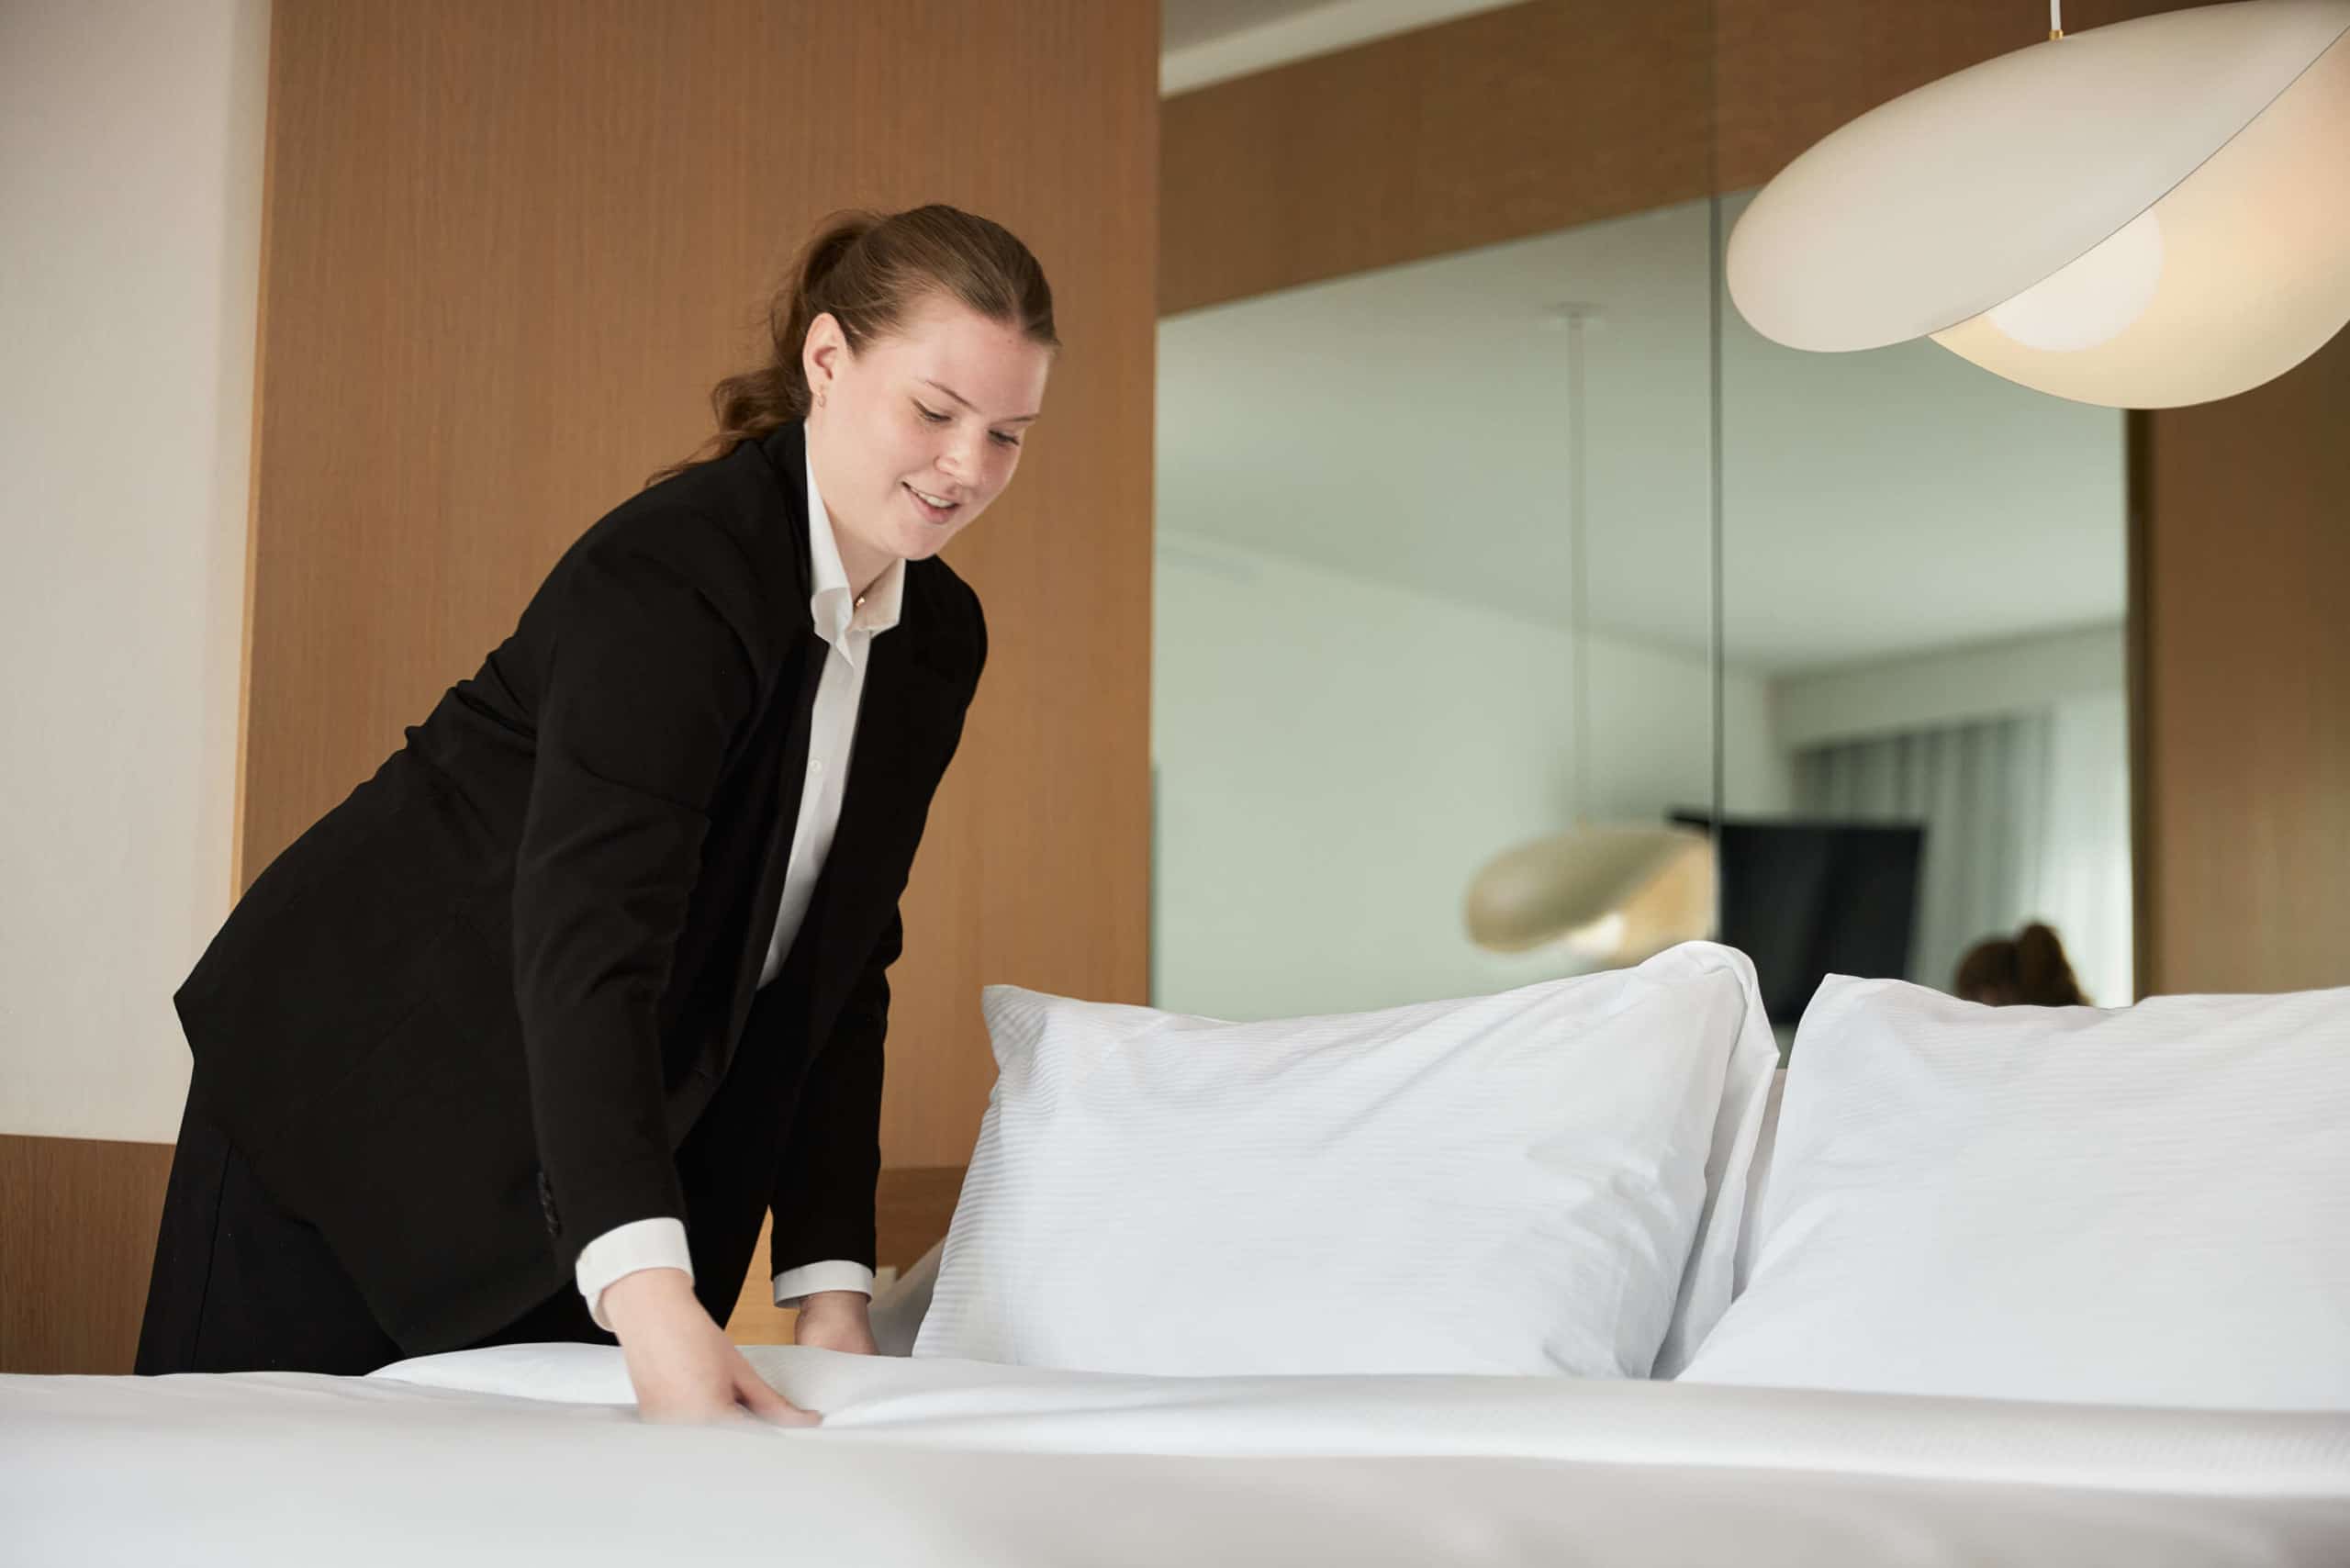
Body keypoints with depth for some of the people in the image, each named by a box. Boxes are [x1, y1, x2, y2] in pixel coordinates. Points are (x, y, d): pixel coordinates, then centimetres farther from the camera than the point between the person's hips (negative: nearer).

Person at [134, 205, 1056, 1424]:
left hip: (614, 1141, 7)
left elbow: (836, 966, 2)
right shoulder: (672, 571, -25)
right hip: (364, 1084, -7)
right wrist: (653, 1300, -49)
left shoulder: (940, 639, 0)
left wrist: (831, 1285, -7)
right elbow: (585, 931, -37)